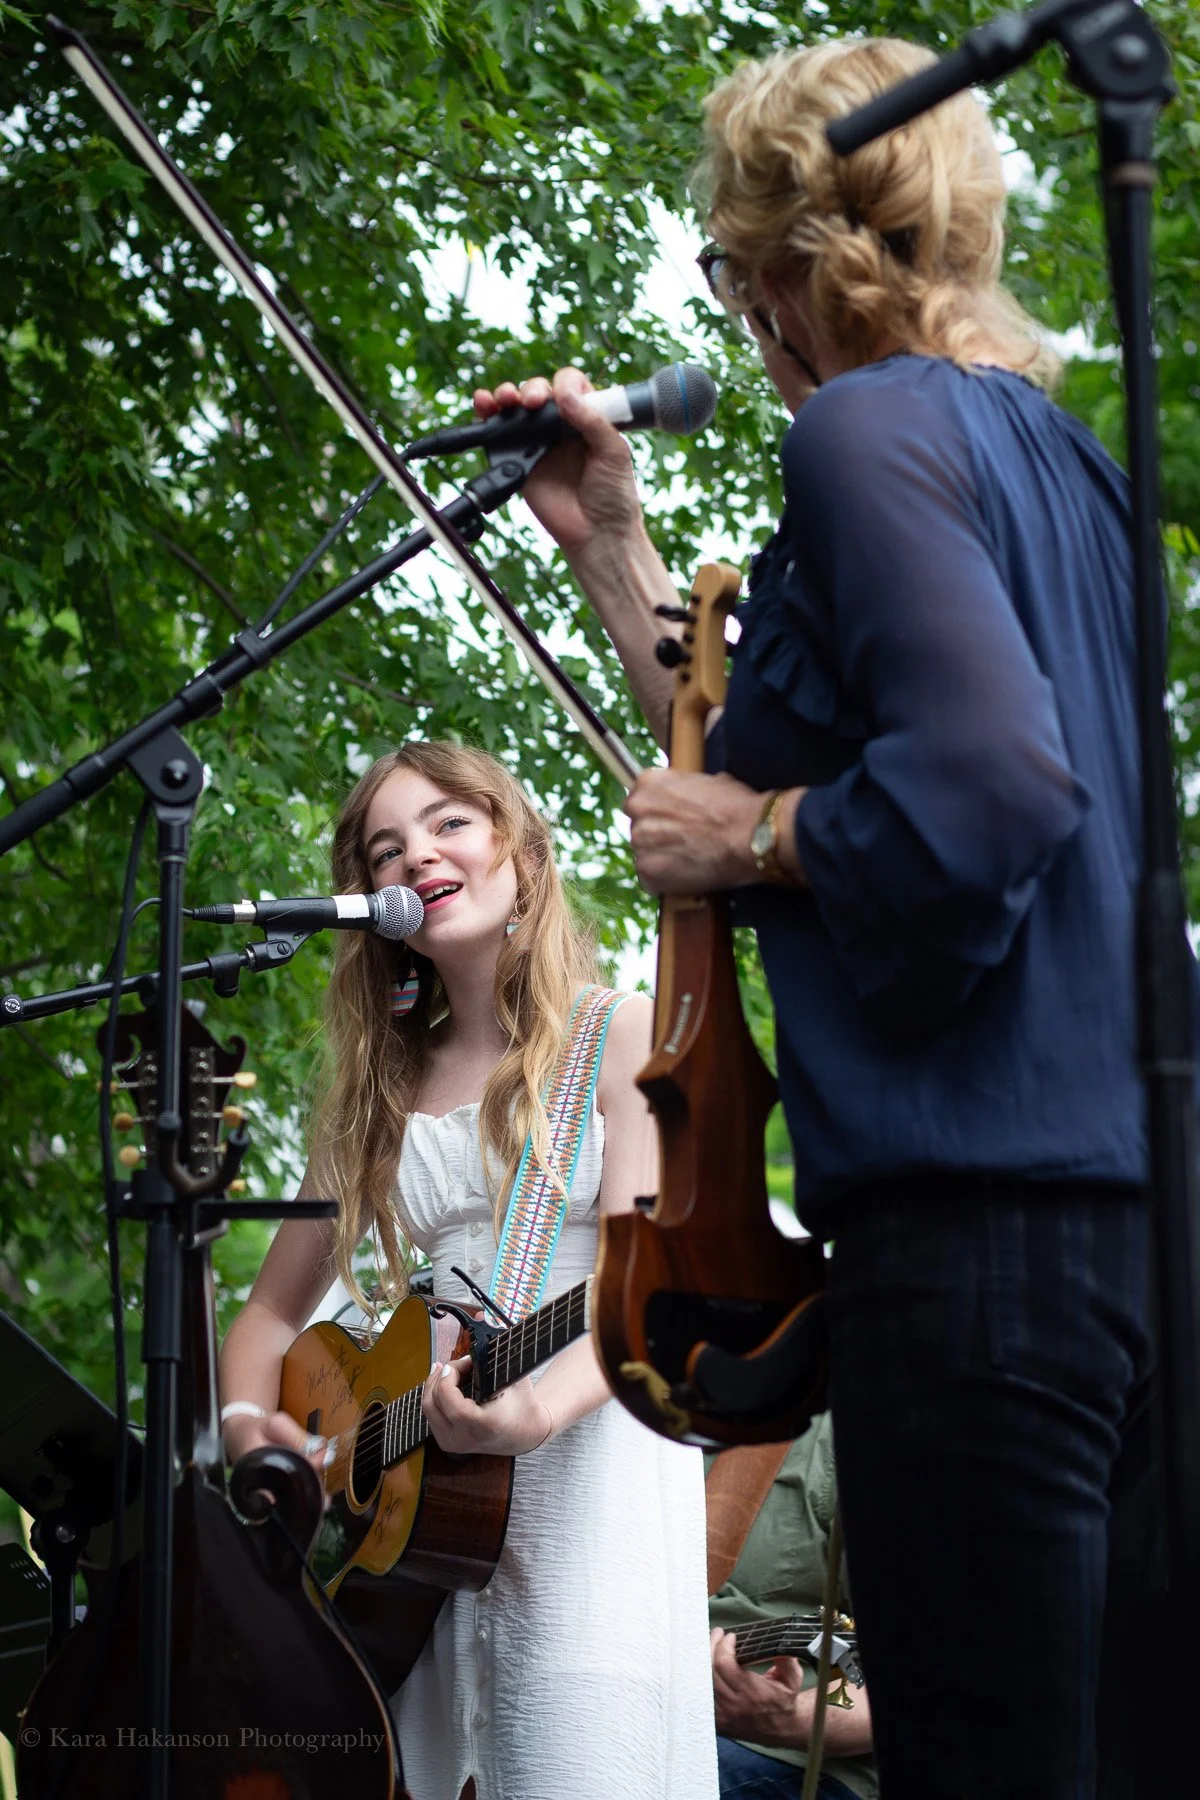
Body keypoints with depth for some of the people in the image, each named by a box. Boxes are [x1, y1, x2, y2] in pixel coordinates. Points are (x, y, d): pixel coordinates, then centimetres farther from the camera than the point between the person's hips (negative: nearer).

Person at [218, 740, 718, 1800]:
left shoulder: (623, 1036, 3)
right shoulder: (377, 1094, 17)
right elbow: (274, 1312, 21)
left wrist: (533, 1411, -29)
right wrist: (246, 1425, -1)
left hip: (589, 1470, -4)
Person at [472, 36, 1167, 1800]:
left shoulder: (868, 427, -6)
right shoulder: (1042, 446, 21)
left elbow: (991, 786, -21)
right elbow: (761, 763, 27)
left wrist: (749, 835, -6)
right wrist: (612, 541, 27)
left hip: (977, 1208, -10)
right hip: (1121, 1180, 10)